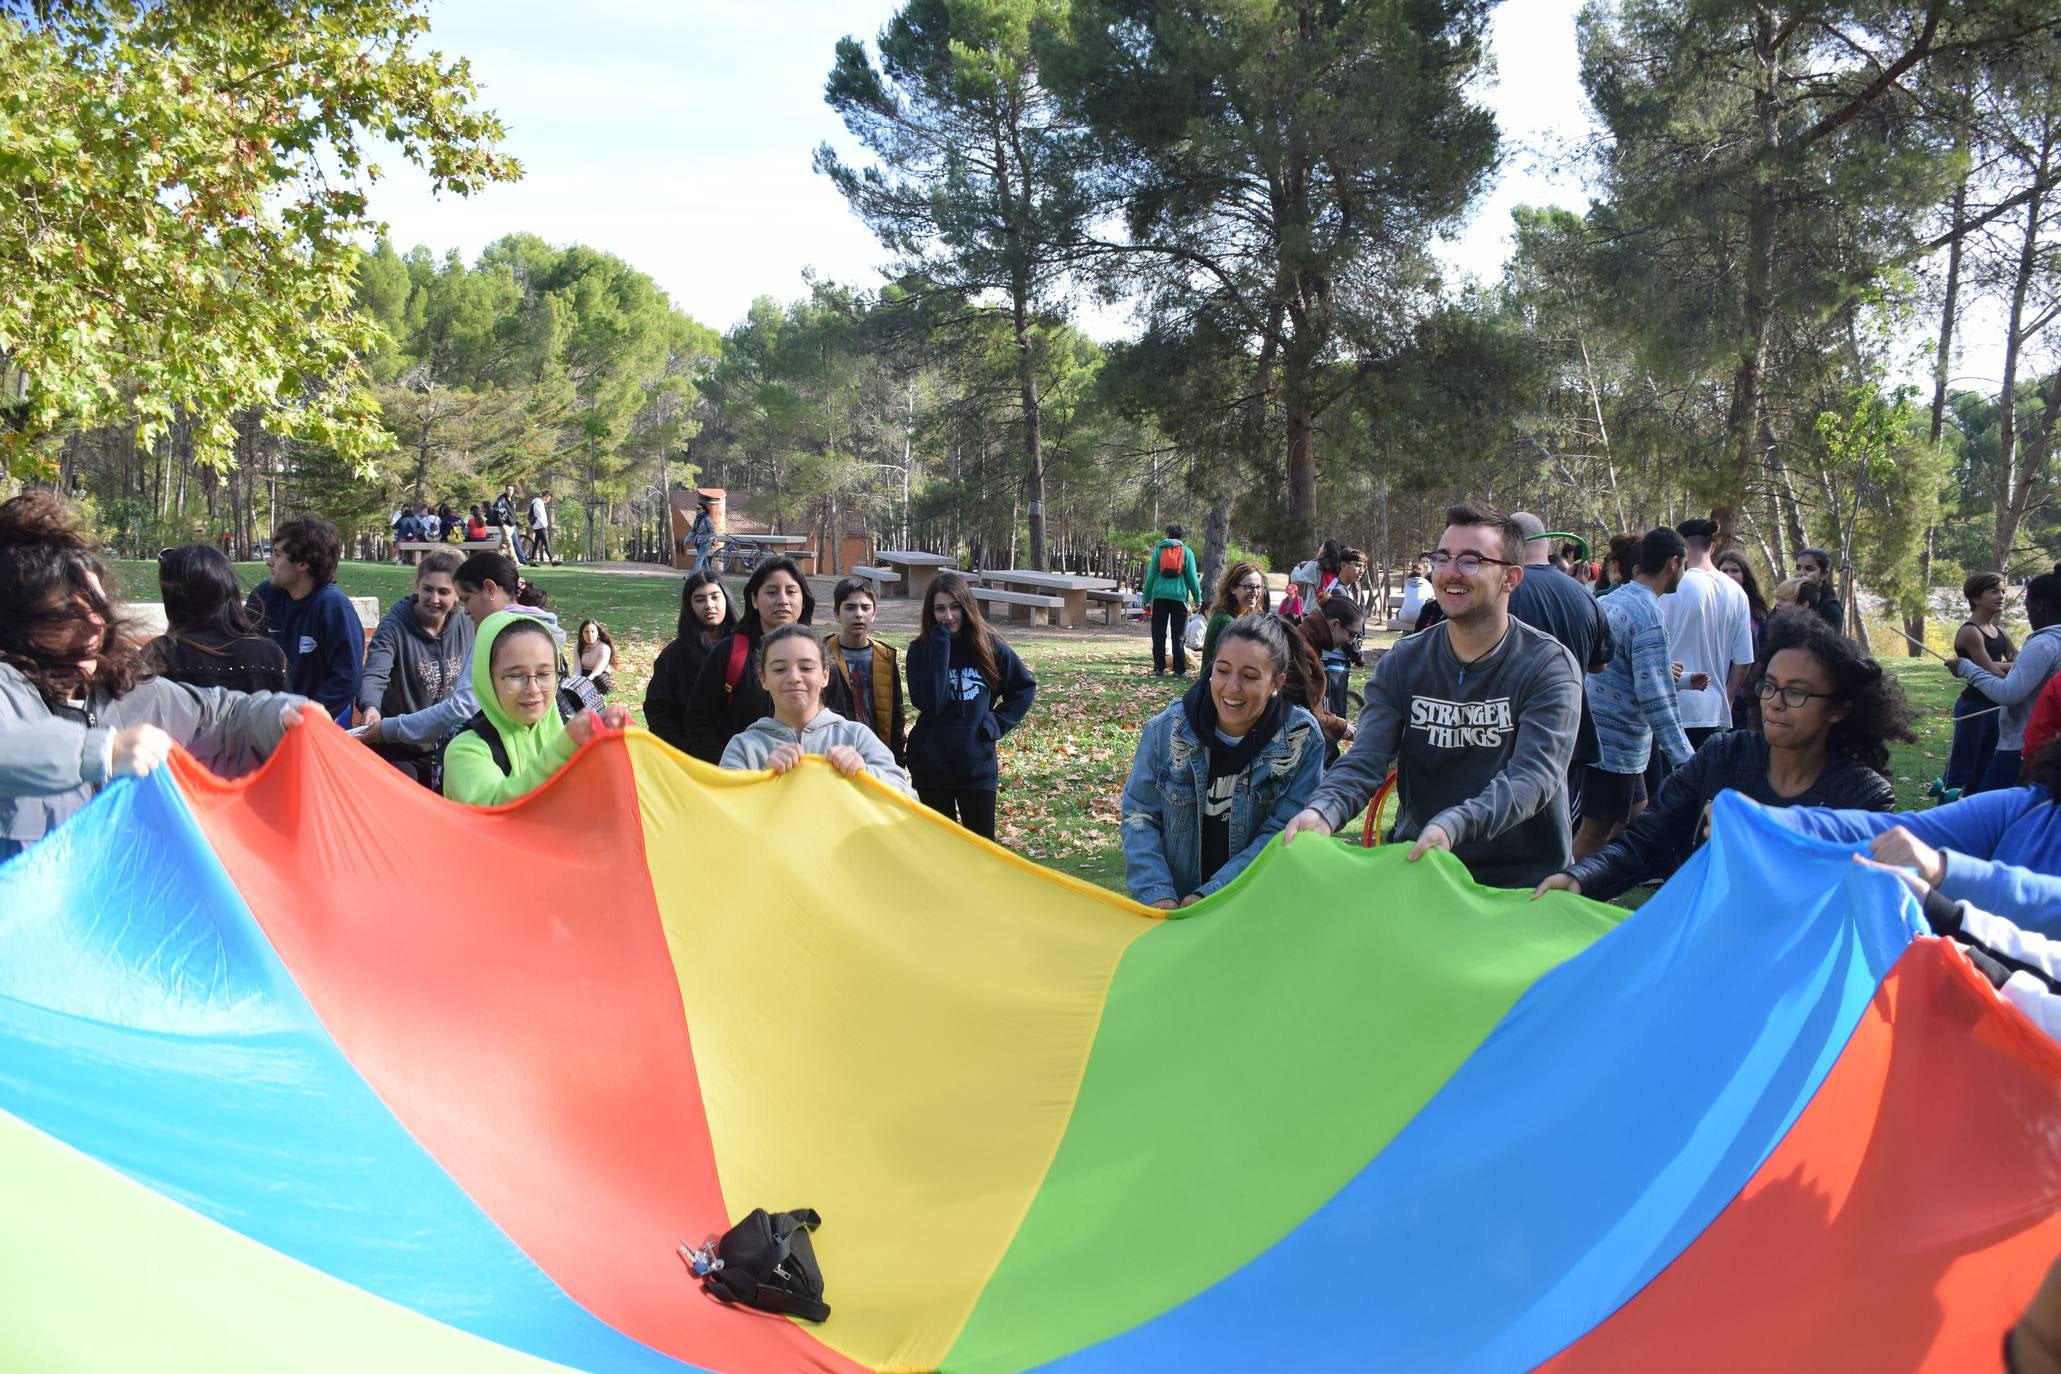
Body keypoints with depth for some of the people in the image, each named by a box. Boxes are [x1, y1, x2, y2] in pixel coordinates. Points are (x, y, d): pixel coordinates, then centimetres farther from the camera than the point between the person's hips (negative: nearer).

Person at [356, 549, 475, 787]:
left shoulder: (467, 627, -2)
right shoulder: (393, 627, -16)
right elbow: (374, 675, -32)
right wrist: (370, 707, -48)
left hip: (447, 746, 4)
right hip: (398, 748, -4)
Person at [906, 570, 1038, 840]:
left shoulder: (989, 645, -1)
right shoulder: (921, 650, -4)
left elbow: (1025, 688, 11)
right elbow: (929, 702, -19)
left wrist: (997, 723, -2)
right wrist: (940, 647, -19)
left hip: (978, 765, 0)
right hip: (931, 765, 0)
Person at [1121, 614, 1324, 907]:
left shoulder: (1302, 739, -9)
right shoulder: (1167, 729, -5)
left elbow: (1282, 834, -11)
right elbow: (1140, 813, -1)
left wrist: (1210, 895, -19)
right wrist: (1156, 893, -15)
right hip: (1174, 905, -1)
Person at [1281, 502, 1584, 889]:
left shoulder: (1549, 665, -9)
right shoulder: (1402, 663, 2)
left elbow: (1534, 774, -22)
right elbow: (1364, 760, -8)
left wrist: (1453, 826, -39)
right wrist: (1324, 810, -31)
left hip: (1522, 884, -3)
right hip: (1416, 868, 3)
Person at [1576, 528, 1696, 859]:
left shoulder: (1606, 601, 9)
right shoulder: (1648, 615, -18)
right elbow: (1654, 698, -23)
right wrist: (1685, 758, -22)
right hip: (1618, 743, -9)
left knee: (1637, 819, 18)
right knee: (1596, 833, -3)